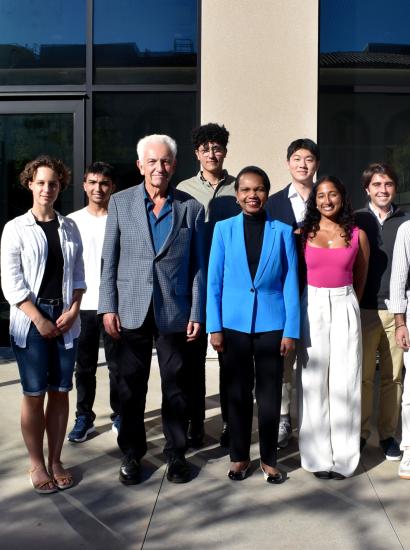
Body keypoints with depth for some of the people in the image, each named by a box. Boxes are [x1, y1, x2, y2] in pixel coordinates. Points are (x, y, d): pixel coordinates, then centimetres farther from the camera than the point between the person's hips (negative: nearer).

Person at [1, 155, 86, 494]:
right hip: (30, 320, -3)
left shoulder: (70, 228, 8)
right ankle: (37, 465, 16)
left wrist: (72, 310, -5)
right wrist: (39, 319, -12)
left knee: (60, 392, 8)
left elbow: (78, 275, 10)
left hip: (65, 319, 3)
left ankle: (55, 460, 20)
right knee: (34, 394, 2)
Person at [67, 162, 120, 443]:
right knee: (84, 366, 9)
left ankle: (119, 415, 21)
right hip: (82, 305, 2)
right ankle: (84, 417, 20)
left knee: (117, 364, 7)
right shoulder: (73, 221, 4)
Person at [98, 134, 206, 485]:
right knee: (131, 387, 9)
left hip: (174, 311, 0)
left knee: (175, 386, 9)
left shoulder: (191, 208, 2)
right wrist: (108, 307, -3)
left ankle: (176, 453, 25)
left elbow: (198, 266, 3)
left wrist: (197, 314, -2)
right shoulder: (120, 203, 3)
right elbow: (109, 259, 3)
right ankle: (132, 453, 25)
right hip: (131, 311, 1)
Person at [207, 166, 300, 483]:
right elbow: (214, 281, 0)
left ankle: (268, 459, 24)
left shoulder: (283, 232, 0)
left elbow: (290, 283, 0)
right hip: (234, 324, 0)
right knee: (238, 393, 11)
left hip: (271, 324, 0)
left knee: (269, 394, 9)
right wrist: (214, 326, -4)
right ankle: (239, 456, 26)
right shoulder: (223, 229, 0)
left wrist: (291, 330, -4)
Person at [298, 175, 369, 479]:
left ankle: (344, 457, 14)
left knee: (345, 384, 2)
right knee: (314, 383, 4)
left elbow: (361, 279, 15)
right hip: (312, 308, 0)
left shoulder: (358, 235, 4)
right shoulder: (302, 234, 2)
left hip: (345, 309, 1)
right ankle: (318, 456, 16)